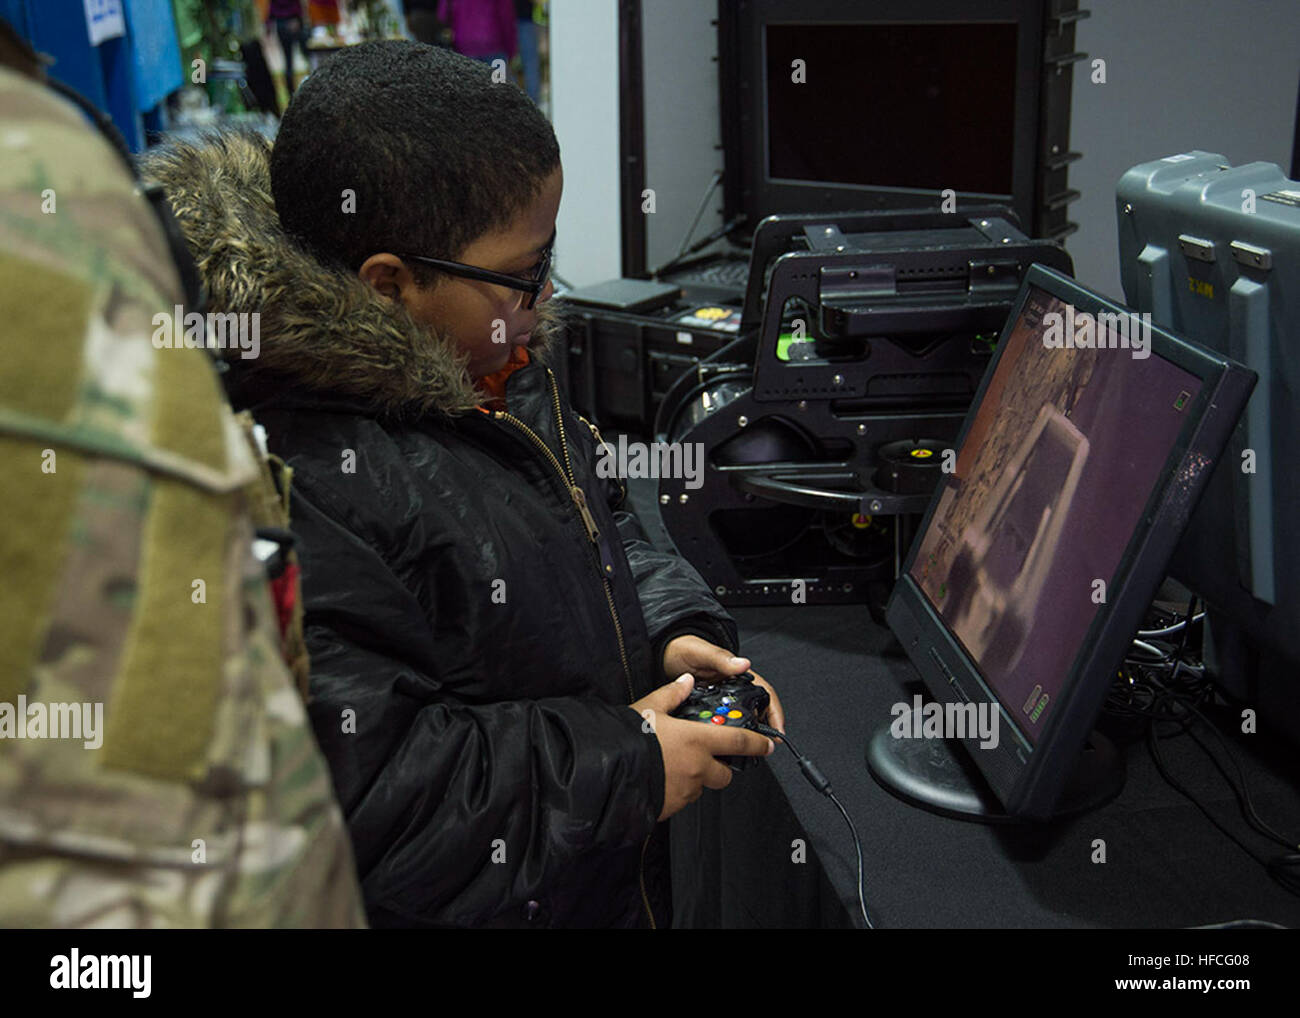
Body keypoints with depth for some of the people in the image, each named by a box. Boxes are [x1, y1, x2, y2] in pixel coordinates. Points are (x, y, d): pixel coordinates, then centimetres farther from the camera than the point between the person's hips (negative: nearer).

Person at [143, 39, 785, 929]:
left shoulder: (496, 369, -1)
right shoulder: (302, 486, -29)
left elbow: (597, 517, 15)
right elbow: (359, 786, -29)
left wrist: (673, 629, -3)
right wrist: (621, 764, -24)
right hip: (488, 898, -8)